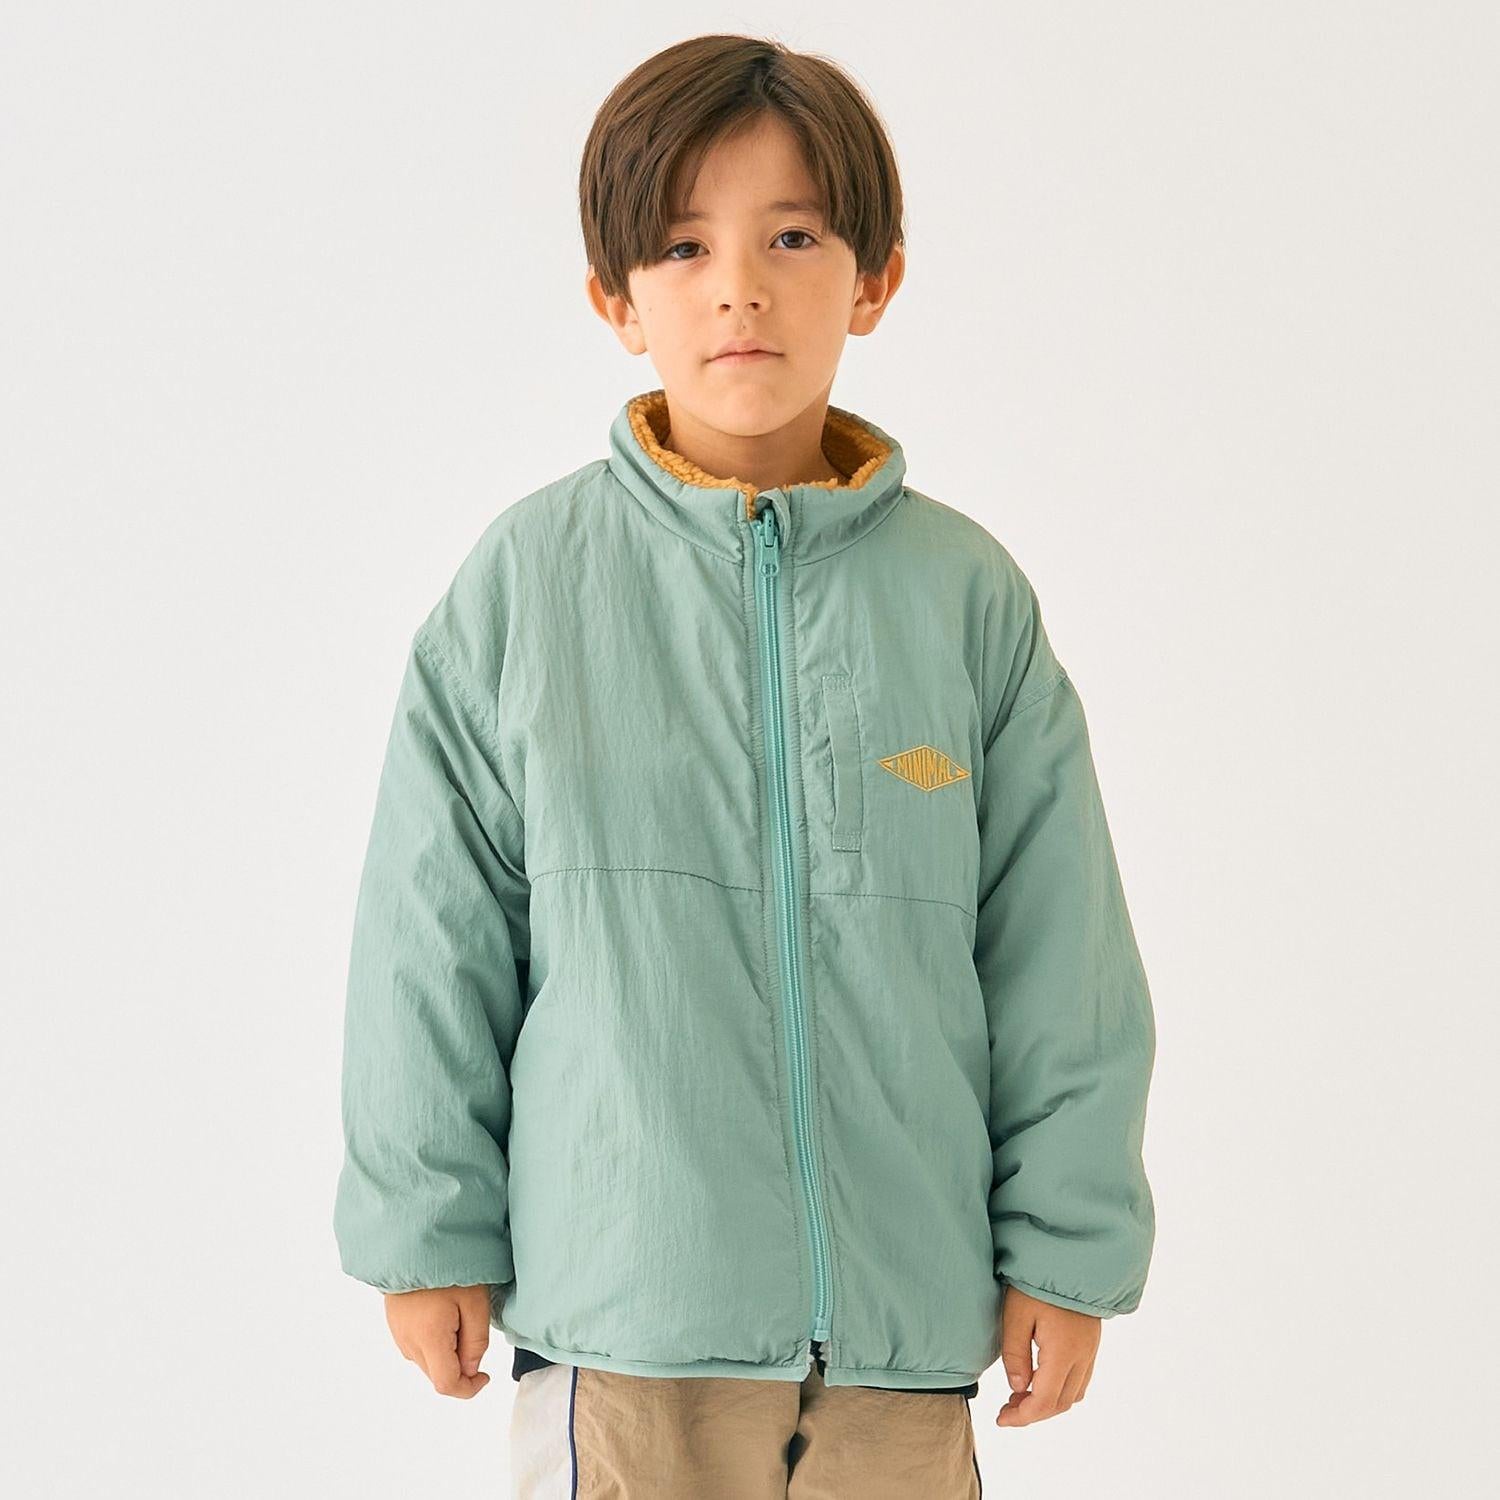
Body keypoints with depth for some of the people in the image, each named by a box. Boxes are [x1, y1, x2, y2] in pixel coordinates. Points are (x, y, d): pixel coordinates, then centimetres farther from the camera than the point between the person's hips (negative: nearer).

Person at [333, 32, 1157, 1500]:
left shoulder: (966, 595, 1)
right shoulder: (526, 581, -2)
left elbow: (1058, 952, 5)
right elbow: (433, 938, 2)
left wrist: (1066, 1244, 5)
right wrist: (428, 1227, 3)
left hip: (905, 1302, 2)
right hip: (622, 1289, -1)